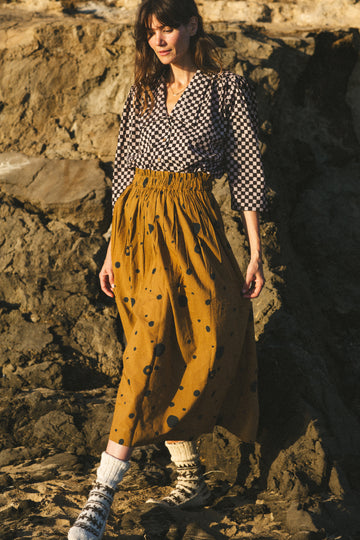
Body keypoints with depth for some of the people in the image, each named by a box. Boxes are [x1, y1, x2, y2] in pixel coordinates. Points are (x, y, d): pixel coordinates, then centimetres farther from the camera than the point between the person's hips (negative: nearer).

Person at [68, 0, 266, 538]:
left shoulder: (228, 89, 1)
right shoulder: (143, 93, 13)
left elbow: (247, 171, 0)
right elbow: (124, 171, 15)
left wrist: (256, 252, -3)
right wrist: (112, 250, 11)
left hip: (191, 227, -5)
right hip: (137, 226, 5)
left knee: (155, 351, -13)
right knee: (165, 354, 5)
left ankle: (103, 494, -14)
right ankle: (191, 480, 14)